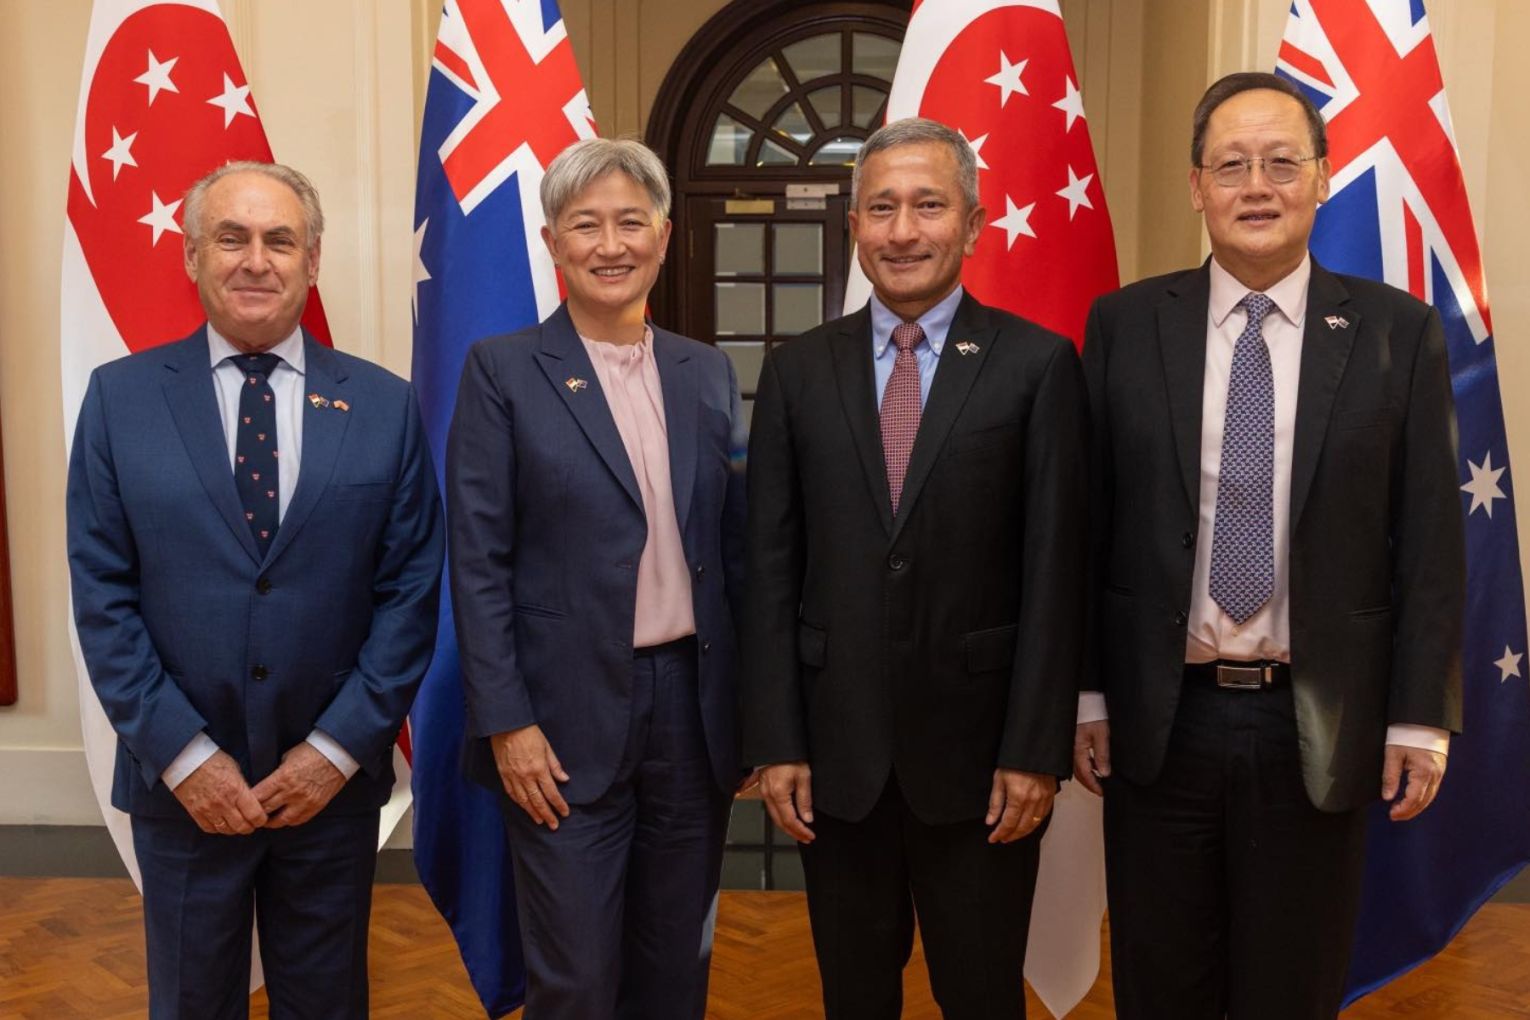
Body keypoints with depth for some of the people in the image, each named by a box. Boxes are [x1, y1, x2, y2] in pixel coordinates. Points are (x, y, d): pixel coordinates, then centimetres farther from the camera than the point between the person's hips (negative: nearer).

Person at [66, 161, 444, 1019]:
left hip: (334, 782, 1)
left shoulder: (386, 406, -2)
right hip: (180, 785, 0)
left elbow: (411, 590, -3)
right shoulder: (122, 397, -2)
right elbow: (102, 593, -4)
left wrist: (340, 748, -9)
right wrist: (181, 754, -10)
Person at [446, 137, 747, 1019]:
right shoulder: (503, 372, -4)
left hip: (695, 704, 4)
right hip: (568, 715, -4)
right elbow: (478, 563, -7)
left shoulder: (708, 372, 7)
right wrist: (506, 721, -12)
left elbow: (736, 547, 10)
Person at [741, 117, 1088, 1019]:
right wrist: (776, 741, -2)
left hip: (977, 744, -2)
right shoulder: (798, 371, 3)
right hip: (836, 747, 2)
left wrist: (1035, 749, -9)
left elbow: (1055, 571, -6)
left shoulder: (1037, 364, -4)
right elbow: (772, 570, 2)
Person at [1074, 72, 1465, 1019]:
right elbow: (1088, 524, 1)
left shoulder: (1398, 331, -1)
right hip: (1158, 719, 1)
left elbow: (1430, 539, 0)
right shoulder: (1125, 325, 0)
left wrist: (1421, 715, -2)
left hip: (1320, 727, 0)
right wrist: (1086, 692, 0)